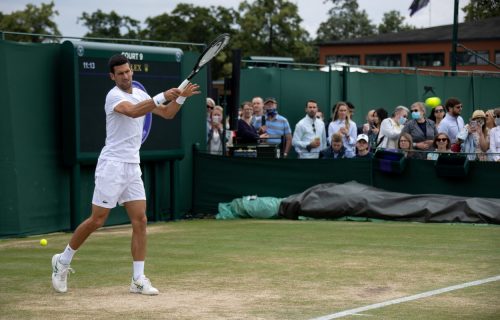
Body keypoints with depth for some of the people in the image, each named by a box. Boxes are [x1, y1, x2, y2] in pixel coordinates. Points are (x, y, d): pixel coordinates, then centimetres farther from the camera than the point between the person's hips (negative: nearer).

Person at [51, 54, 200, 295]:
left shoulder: (139, 94, 13)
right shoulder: (114, 96, -12)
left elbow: (167, 113, 19)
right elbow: (133, 111, -33)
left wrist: (181, 96, 2)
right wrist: (163, 96, -35)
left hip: (132, 167, 7)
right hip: (112, 165, -7)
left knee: (140, 220, -2)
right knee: (97, 221, -3)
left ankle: (138, 280, 0)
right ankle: (63, 261, 17)